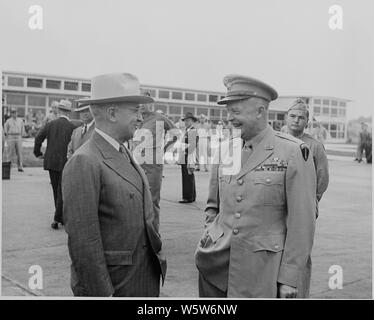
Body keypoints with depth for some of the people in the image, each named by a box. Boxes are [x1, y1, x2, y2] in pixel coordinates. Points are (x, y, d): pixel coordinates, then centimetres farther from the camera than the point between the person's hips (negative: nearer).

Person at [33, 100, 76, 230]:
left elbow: (38, 137, -6)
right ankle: (56, 219, -3)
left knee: (56, 191, 15)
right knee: (62, 191, 3)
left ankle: (61, 217, 23)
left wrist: (38, 153, 5)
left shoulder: (50, 124, 2)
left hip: (51, 162, 4)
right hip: (65, 163, -4)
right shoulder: (72, 127, -8)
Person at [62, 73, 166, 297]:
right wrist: (101, 293, -18)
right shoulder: (84, 163, -18)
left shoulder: (124, 154, 9)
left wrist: (158, 255, 13)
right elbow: (83, 241, -20)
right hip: (111, 282, -8)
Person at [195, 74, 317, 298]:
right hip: (221, 261, 5)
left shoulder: (294, 153, -10)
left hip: (267, 268, -4)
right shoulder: (225, 150, 6)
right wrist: (212, 227, 1)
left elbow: (303, 222, -11)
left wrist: (291, 277, -12)